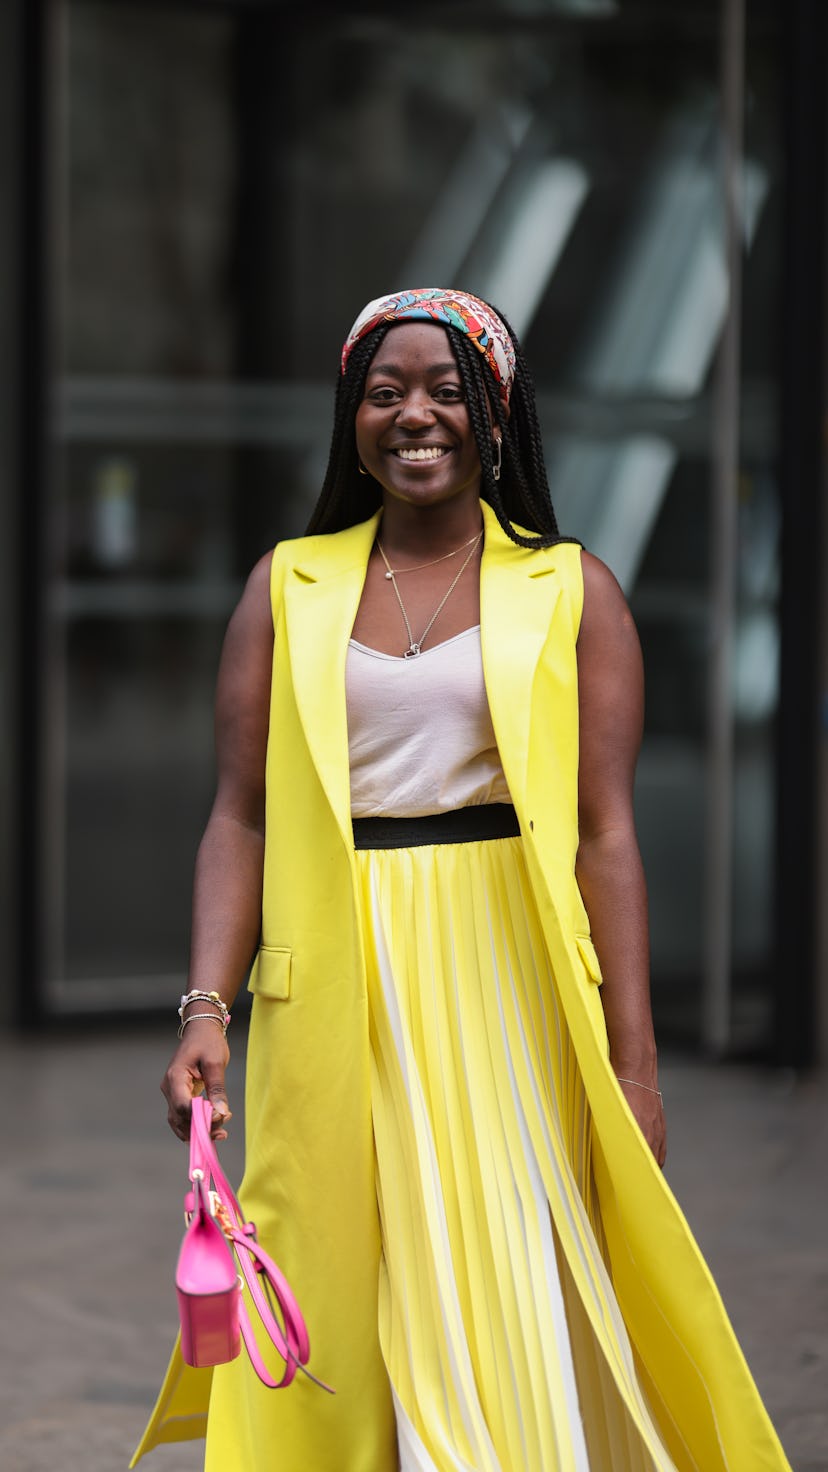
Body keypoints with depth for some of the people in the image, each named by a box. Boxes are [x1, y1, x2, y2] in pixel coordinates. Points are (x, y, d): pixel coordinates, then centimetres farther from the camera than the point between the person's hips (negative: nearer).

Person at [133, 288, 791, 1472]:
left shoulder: (569, 593, 5)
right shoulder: (289, 589, 10)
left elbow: (605, 834, 0)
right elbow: (241, 817, 6)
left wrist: (631, 1060, -5)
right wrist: (206, 1006, -8)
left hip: (507, 990, -1)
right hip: (336, 1001, 2)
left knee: (509, 1315, -4)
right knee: (340, 1318, 2)